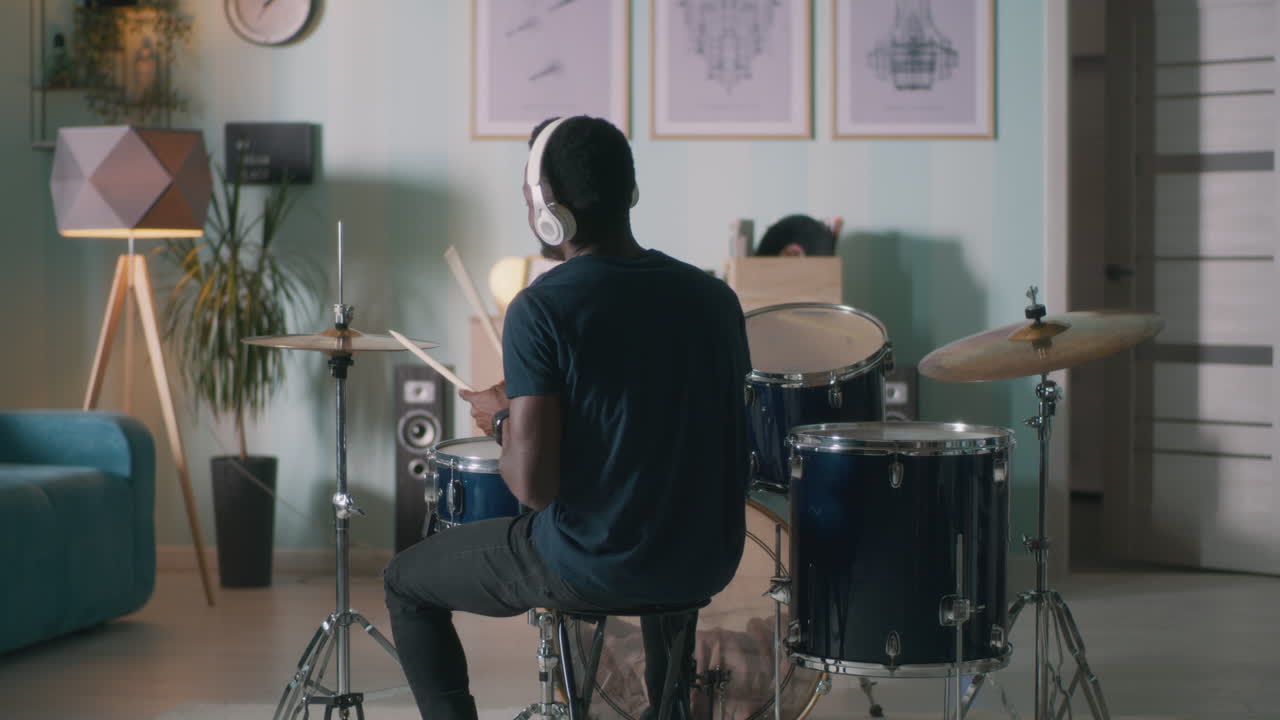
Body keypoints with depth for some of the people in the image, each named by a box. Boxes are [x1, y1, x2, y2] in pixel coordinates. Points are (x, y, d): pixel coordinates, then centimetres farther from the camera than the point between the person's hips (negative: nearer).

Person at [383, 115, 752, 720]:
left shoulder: (542, 310, -16)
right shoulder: (713, 298, 0)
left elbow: (533, 484, -20)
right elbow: (733, 448, 11)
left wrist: (501, 419, 1)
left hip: (590, 569, -5)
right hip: (708, 567, 5)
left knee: (407, 583, 19)